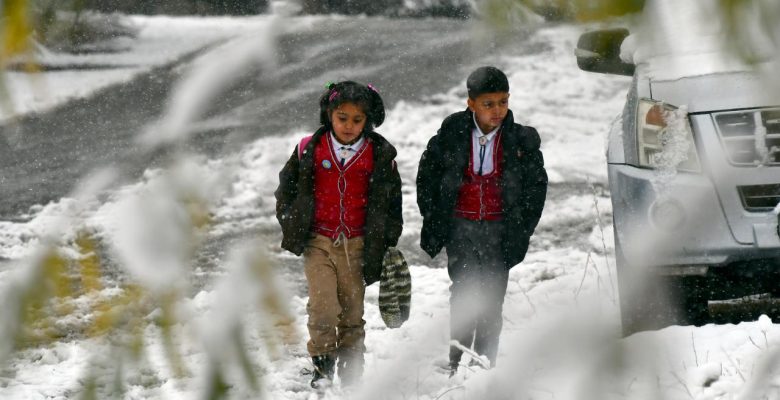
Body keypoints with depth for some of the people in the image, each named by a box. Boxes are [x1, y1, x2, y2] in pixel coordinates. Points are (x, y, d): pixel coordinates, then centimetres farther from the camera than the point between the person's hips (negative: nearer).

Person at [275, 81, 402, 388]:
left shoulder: (380, 155, -1)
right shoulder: (309, 149, -2)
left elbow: (392, 201, 10)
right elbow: (286, 188, 12)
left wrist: (388, 244, 9)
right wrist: (292, 227, 7)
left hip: (357, 244, 1)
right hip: (318, 241, -1)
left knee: (352, 310, 6)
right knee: (323, 307, -12)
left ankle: (351, 369, 18)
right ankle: (322, 364, 2)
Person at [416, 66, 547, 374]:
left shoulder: (521, 141, -4)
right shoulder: (452, 135, -6)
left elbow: (536, 187, 5)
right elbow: (427, 177, 7)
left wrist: (520, 232, 1)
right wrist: (433, 223, 5)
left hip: (499, 227, 1)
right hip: (460, 225, -1)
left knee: (491, 299, 3)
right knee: (465, 290, -10)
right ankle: (458, 364, -5)